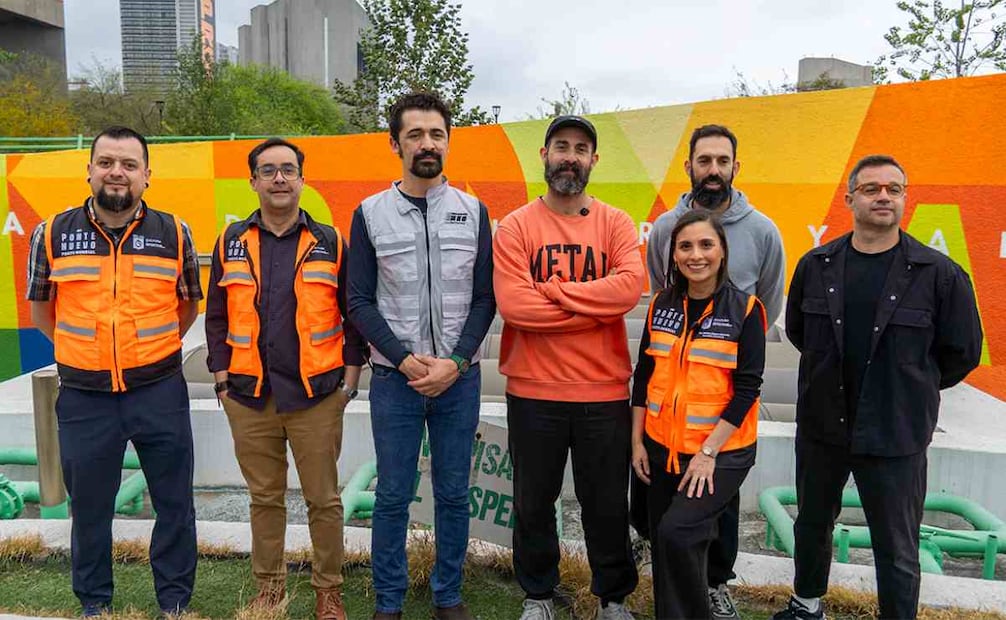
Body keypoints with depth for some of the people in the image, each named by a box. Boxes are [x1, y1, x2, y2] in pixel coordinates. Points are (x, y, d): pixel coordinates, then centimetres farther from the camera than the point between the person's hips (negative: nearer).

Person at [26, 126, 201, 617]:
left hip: (160, 393, 0)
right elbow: (41, 307, 12)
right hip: (83, 397, 1)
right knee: (89, 506, 14)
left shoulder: (174, 234, -1)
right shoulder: (52, 235, -1)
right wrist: (87, 351, 11)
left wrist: (152, 348, 8)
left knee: (174, 502, 8)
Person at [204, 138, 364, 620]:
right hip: (249, 397, 2)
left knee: (323, 498, 6)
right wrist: (222, 379, 4)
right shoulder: (231, 242, 6)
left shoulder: (330, 242, 2)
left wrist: (350, 377, -1)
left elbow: (354, 314, 4)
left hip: (317, 395, -1)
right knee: (264, 498, 13)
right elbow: (217, 317, 9)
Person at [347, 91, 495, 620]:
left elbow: (484, 299, 2)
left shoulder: (473, 212, 4)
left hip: (460, 378, 1)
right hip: (394, 378, -1)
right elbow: (359, 301, 0)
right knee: (393, 495, 7)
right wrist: (404, 359, -11)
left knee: (453, 493, 10)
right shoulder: (370, 213, 1)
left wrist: (456, 363, -9)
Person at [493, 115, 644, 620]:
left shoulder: (615, 223, 2)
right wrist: (595, 308, -15)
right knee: (534, 501, 15)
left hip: (605, 391, 1)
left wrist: (552, 290, -16)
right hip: (533, 391, 0)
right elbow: (512, 305, -17)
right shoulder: (515, 227, -3)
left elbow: (630, 286, -16)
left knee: (606, 503, 15)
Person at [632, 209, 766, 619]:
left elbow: (747, 387, -11)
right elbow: (644, 375, 9)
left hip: (722, 451, -4)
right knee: (663, 545, 13)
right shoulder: (661, 305, 4)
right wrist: (637, 441, 5)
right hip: (661, 447, 5)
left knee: (677, 532, -19)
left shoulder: (744, 309, -8)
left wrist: (709, 452, -15)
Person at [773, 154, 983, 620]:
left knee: (897, 552, 8)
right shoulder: (816, 265, -1)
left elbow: (962, 352, -2)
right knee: (812, 526, 22)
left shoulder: (939, 274, -11)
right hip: (821, 426, 4)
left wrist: (912, 389, 6)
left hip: (895, 436, -4)